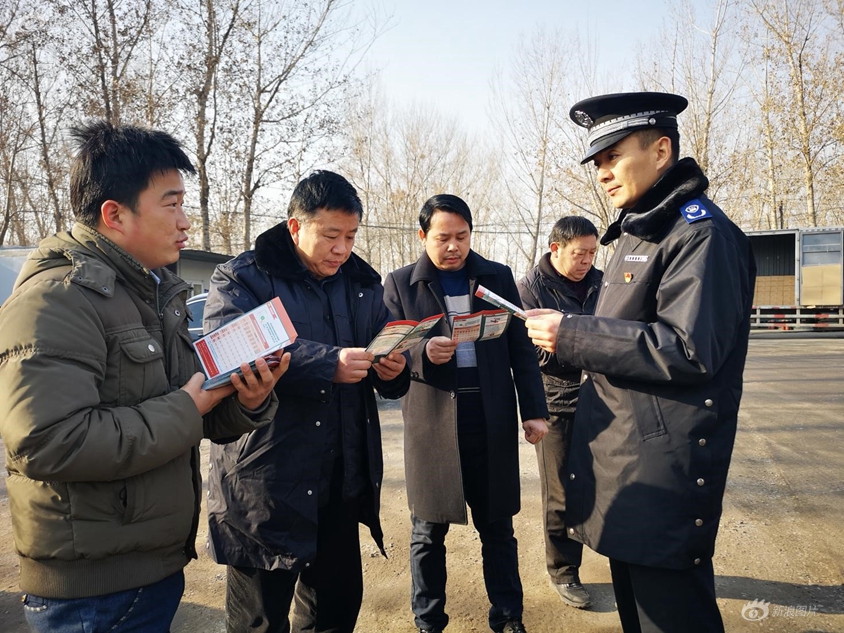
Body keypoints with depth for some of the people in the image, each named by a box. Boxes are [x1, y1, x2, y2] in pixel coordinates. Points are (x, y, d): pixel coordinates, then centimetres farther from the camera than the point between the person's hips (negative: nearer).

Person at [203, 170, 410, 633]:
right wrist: (327, 364, -30)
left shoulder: (363, 283, 11)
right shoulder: (243, 278, -5)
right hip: (266, 482, -4)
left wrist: (393, 372, -10)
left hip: (343, 480, 5)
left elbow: (390, 382, 14)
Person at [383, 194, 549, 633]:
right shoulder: (400, 283, 3)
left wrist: (534, 410, 2)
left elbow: (521, 349, 7)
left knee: (498, 527, 13)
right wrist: (422, 353, -21)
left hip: (493, 420, 1)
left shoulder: (498, 277, 8)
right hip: (431, 422, -1)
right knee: (428, 531, 11)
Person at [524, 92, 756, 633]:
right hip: (622, 463, 9)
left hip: (665, 468, -9)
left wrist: (572, 335, -20)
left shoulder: (700, 231, -14)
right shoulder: (640, 232, 16)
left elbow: (688, 351, -23)